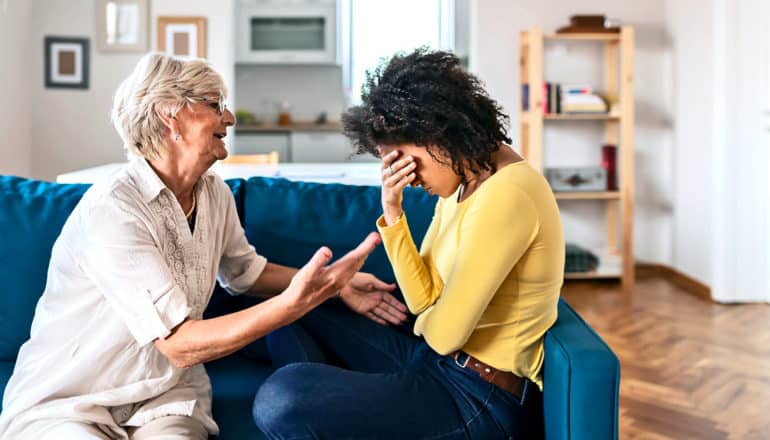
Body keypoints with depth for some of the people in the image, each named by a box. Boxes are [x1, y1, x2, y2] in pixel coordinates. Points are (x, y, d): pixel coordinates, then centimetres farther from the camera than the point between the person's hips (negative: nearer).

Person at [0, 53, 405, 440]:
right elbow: (179, 344, -25)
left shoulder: (214, 194, 1)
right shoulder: (111, 209, -22)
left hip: (163, 396, 6)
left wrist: (330, 281, 6)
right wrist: (295, 301, -34)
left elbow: (243, 270, 20)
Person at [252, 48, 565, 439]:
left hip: (480, 399, -10)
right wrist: (392, 211, -7)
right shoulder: (461, 180, 7)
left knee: (282, 400, -26)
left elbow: (444, 333, -21)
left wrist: (430, 317, 2)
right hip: (436, 361, 10)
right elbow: (423, 300, 4)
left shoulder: (505, 195, -23)